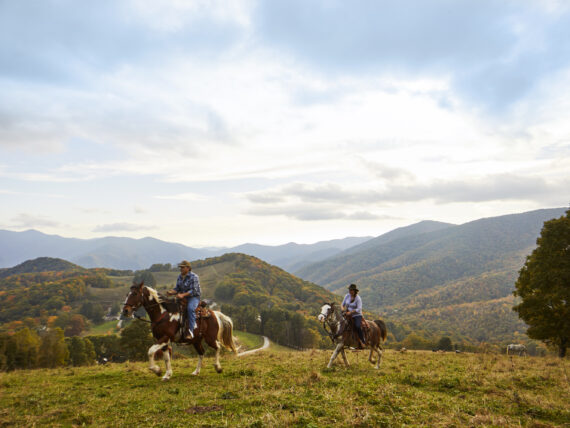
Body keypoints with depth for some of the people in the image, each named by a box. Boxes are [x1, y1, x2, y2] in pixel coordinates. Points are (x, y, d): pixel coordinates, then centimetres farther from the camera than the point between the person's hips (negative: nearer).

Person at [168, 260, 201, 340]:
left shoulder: (194, 277, -11)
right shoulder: (180, 277, 11)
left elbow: (194, 291, -18)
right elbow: (177, 289, 13)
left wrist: (183, 295, -29)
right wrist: (171, 292, -9)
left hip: (194, 297, -7)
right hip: (182, 297, 7)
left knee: (190, 308, -35)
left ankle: (190, 331, -35)